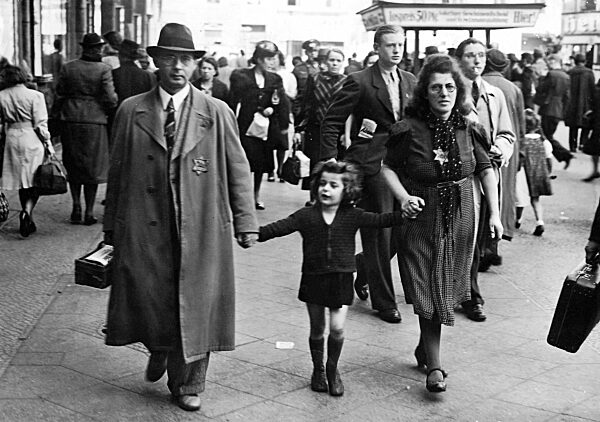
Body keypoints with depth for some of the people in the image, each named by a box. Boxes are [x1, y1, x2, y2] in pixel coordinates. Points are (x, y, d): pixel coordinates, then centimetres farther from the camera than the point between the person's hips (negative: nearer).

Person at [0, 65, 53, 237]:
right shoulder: (35, 96, -9)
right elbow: (41, 124, -9)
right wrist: (49, 145, -3)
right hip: (31, 140, -4)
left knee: (22, 183, 13)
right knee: (35, 182, 4)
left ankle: (29, 222, 20)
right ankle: (27, 210, -20)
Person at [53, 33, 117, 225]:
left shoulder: (68, 67, 2)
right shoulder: (103, 69, -8)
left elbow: (59, 96, 3)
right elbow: (110, 99, -12)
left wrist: (57, 116, 13)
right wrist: (111, 109, 9)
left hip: (71, 121, 3)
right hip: (95, 121, -3)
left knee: (73, 166, 16)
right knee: (92, 167, 7)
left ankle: (76, 206, 11)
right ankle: (89, 212, 9)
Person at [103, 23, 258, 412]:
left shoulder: (217, 113, 2)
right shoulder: (131, 112, 6)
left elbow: (238, 171, 3)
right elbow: (117, 172, 9)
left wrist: (246, 223, -3)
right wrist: (112, 226, 9)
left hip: (201, 232, 0)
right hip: (143, 230, 1)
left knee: (197, 306, 5)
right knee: (149, 302, 4)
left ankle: (188, 385, 24)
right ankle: (159, 349, 39)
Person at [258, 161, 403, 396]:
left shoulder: (352, 216, -2)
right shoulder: (306, 215, -3)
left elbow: (380, 221, -8)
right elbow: (278, 228, -9)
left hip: (341, 279, 0)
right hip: (313, 278, 1)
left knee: (337, 328, -7)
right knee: (317, 328, 11)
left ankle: (332, 370, 18)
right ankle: (318, 370, 31)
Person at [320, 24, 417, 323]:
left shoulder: (411, 82, 11)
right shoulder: (360, 82, -6)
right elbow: (331, 123, -5)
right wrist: (330, 161, -12)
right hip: (371, 166, -5)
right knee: (379, 235, 0)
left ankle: (364, 268, 34)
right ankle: (384, 302, 14)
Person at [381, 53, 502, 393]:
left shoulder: (469, 129, -3)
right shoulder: (409, 129, -11)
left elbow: (486, 170, 7)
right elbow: (389, 167, -1)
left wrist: (495, 213, 2)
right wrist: (403, 197, -17)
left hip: (460, 217, 3)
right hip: (422, 216, -3)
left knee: (447, 287, 12)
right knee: (428, 290, -4)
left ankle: (425, 348, 33)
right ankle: (434, 366, 1)